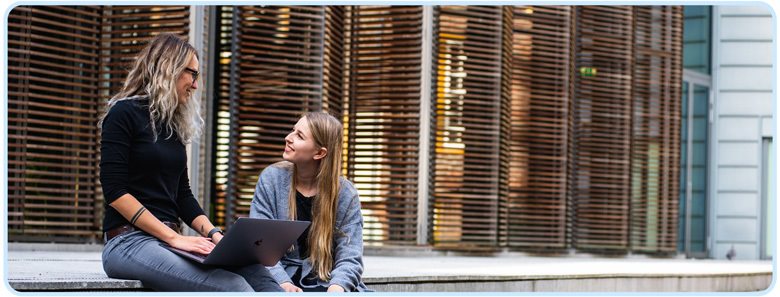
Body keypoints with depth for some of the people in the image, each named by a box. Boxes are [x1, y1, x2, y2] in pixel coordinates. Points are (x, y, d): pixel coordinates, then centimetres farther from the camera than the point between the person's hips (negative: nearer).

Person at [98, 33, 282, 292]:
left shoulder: (173, 125, 19)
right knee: (233, 287, -30)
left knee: (253, 270, -22)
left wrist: (212, 233, 0)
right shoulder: (124, 114, -3)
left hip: (167, 240, 7)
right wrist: (173, 237, -16)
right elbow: (115, 192, -11)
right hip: (129, 242, -7)